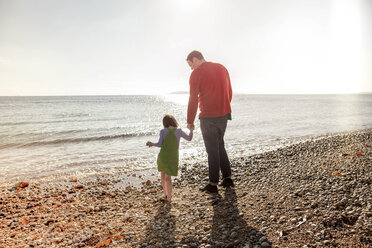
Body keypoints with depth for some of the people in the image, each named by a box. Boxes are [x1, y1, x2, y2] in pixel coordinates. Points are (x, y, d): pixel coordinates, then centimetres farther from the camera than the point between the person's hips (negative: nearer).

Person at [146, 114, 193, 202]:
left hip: (162, 157, 1)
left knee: (163, 174, 23)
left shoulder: (163, 131, -5)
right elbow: (189, 138, 8)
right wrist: (191, 130, 26)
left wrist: (152, 144, 9)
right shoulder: (179, 131, -3)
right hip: (173, 158, -1)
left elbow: (160, 144, -9)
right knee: (168, 177, 7)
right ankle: (169, 197, 2)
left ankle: (165, 193, 32)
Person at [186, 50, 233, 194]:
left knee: (212, 150, 1)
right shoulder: (222, 68, 12)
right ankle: (227, 178, 22)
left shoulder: (196, 74, -8)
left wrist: (190, 121, -4)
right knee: (220, 146, 20)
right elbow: (229, 93, 15)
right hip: (224, 116, 7)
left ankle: (213, 185, 11)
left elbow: (193, 99, -11)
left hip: (208, 118, -6)